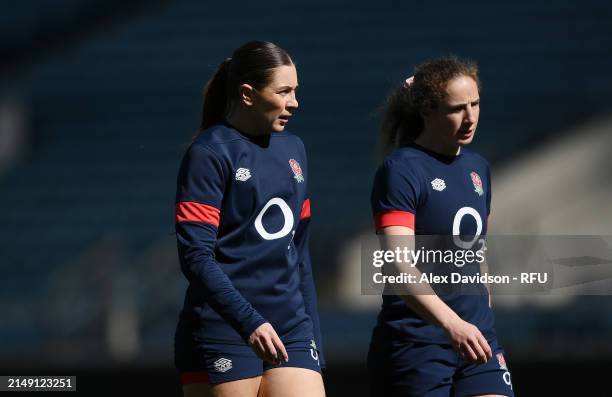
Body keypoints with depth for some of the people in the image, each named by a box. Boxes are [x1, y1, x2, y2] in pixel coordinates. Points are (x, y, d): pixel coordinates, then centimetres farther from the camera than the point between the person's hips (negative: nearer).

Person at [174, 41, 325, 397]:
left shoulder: (293, 150, 17)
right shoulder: (210, 153, -6)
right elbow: (196, 256, -14)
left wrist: (314, 339, 18)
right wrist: (250, 322, -23)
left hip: (290, 329, 6)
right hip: (224, 334, -6)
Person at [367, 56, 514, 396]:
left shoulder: (478, 168, 13)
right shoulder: (401, 170, -11)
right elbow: (398, 265, -23)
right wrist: (451, 323, -34)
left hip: (477, 339, 6)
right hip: (415, 342, -6)